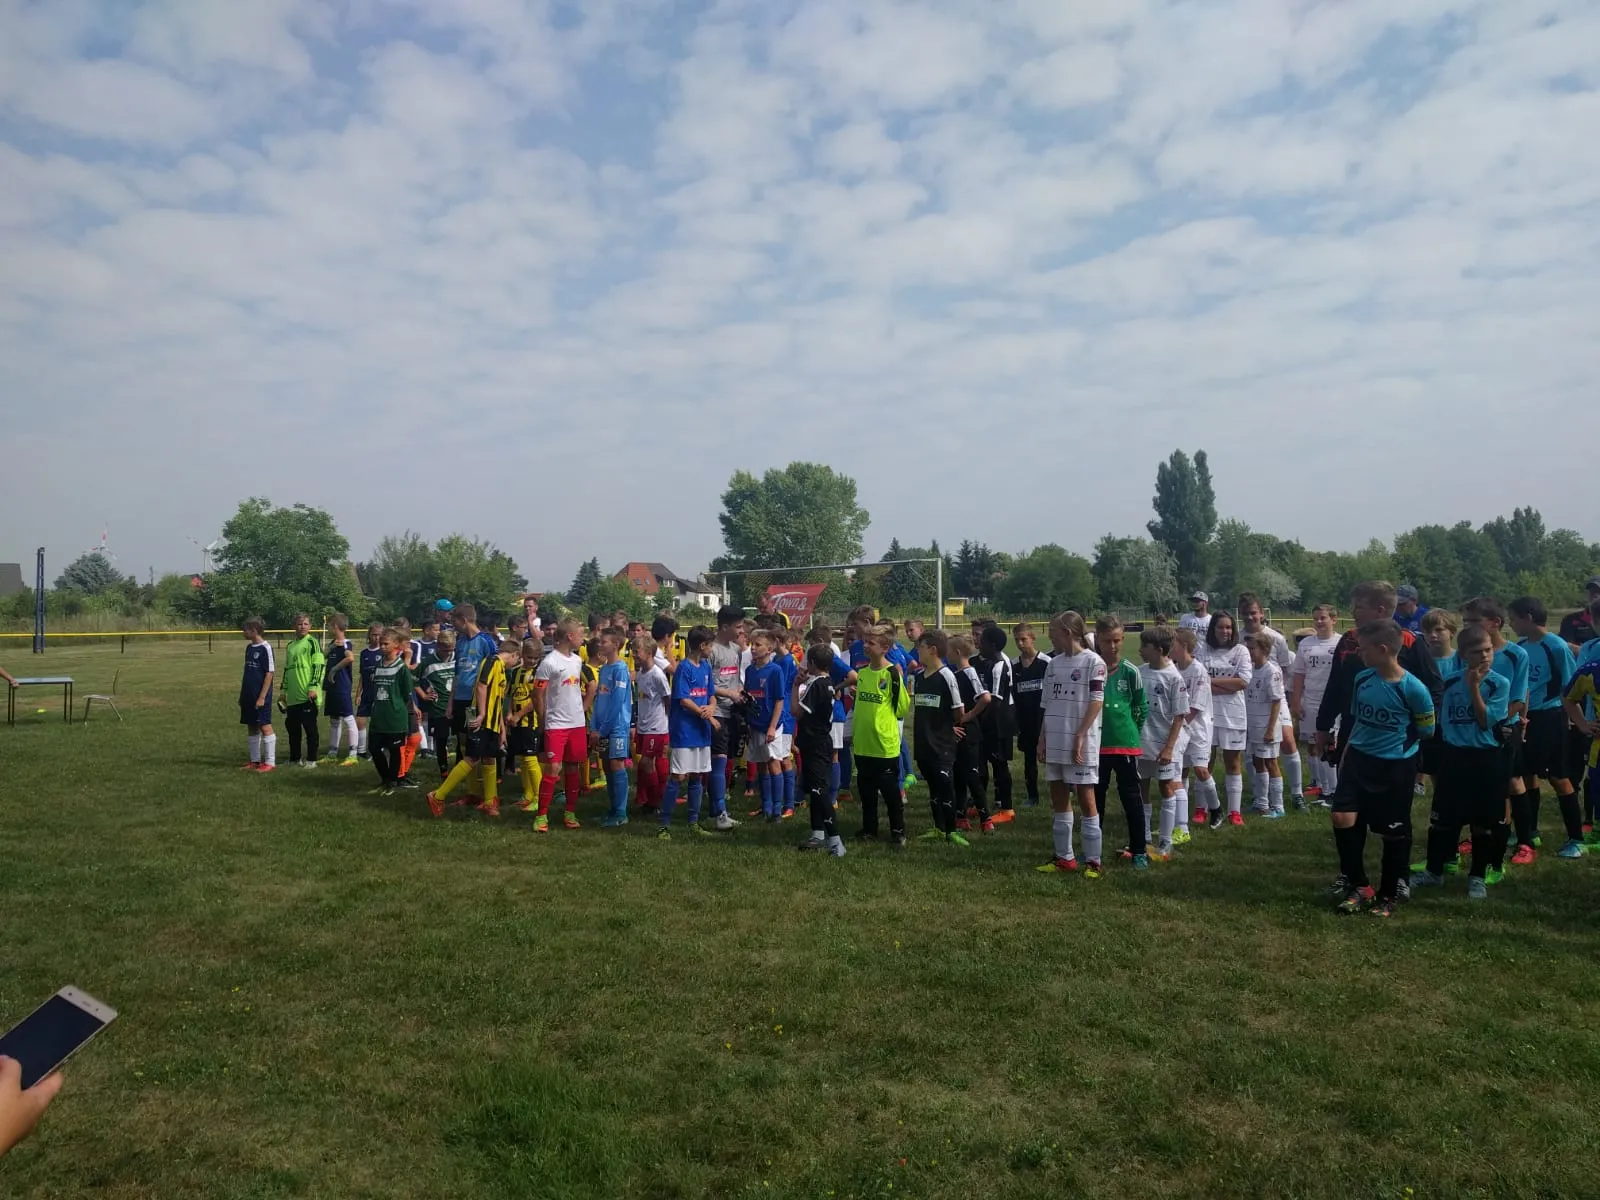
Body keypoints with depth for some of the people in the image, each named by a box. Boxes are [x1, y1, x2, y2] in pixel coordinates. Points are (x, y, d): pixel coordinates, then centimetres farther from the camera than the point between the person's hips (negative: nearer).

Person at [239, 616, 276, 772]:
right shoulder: (249, 648, 12)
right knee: (252, 728, 12)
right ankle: (255, 761, 20)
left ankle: (270, 762, -1)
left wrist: (262, 696, -16)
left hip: (260, 697, -8)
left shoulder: (265, 648, -12)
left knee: (265, 727, -4)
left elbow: (269, 674, -14)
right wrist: (242, 694, 17)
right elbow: (247, 673, 18)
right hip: (249, 696, 8)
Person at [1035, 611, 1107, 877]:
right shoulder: (1054, 663, 12)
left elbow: (1096, 702, -11)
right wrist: (1042, 738, 9)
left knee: (1086, 799, -2)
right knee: (1058, 799, 10)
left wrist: (1080, 737, -15)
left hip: (1081, 744, -7)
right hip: (1055, 742, 7)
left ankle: (1093, 861, 5)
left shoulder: (1093, 662, -7)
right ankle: (1064, 857, 19)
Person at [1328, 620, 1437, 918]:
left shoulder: (1413, 688, -18)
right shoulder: (1362, 678, -2)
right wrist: (1346, 754, 14)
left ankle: (1388, 895, 26)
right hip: (1358, 760, 4)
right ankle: (1358, 886, 11)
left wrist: (1394, 741, 3)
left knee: (1394, 833, 8)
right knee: (1343, 818, -7)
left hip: (1395, 767, -4)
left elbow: (1426, 730, -4)